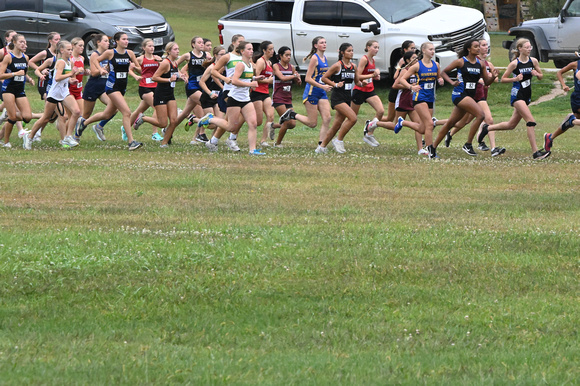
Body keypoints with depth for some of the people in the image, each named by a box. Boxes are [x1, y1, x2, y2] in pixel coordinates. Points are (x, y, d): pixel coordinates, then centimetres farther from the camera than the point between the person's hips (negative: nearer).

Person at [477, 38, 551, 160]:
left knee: (511, 125, 14)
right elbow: (503, 79, -3)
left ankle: (487, 128, 35)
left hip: (526, 96, 7)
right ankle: (535, 152, -21)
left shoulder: (533, 61, 6)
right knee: (530, 121, -19)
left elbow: (541, 77, 15)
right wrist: (515, 79, -20)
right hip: (517, 95, -7)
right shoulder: (514, 64, -9)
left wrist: (537, 74, -8)